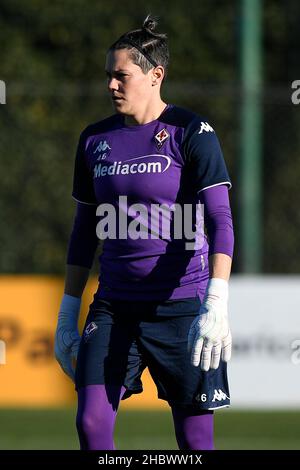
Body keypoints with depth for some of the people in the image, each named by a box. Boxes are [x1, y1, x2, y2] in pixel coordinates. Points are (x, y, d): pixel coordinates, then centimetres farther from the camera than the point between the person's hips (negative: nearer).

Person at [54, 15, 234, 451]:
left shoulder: (191, 132, -6)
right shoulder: (95, 139, 10)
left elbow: (220, 219, -14)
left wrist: (216, 304, -26)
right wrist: (68, 312, 15)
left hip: (181, 305, -5)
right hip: (114, 306, 5)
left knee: (194, 438, -1)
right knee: (91, 422, -10)